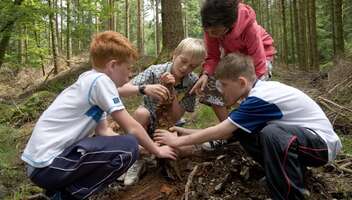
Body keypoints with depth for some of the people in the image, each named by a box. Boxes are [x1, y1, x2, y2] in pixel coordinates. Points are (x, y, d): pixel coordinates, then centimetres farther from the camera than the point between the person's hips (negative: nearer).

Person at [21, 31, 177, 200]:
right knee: (128, 147, -17)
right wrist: (157, 150, 5)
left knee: (114, 142, 24)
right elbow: (132, 128, -11)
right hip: (48, 164, -10)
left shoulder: (89, 80, 13)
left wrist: (145, 143, 13)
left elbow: (102, 131, 15)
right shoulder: (100, 80, -14)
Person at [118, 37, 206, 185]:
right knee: (141, 112, -35)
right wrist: (144, 88, -49)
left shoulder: (193, 82, -13)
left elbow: (174, 118, -17)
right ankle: (136, 160, -15)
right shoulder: (155, 71, -19)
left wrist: (171, 89, -31)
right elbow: (121, 90, -30)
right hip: (148, 123, -2)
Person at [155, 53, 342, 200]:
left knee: (272, 134, -38)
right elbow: (227, 132, 3)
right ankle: (291, 173, 8)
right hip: (300, 134, 9)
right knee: (242, 131, -3)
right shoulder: (257, 91, 0)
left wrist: (179, 141, -13)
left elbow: (218, 132, -23)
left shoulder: (260, 99, -28)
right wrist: (188, 132, 2)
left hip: (323, 143, -9)